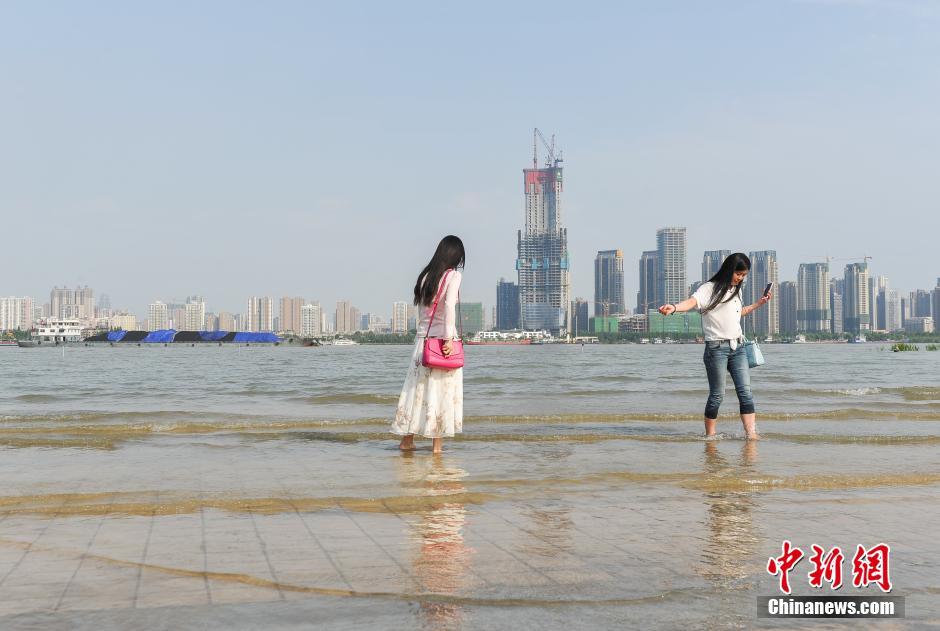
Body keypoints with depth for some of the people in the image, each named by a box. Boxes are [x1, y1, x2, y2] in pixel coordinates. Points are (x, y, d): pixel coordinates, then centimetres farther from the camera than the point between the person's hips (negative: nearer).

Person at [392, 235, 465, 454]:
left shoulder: (425, 275, 10)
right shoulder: (453, 275, -6)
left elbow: (421, 308, 10)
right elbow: (449, 305, -18)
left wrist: (425, 332, 12)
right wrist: (449, 338, -18)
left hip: (422, 338, 5)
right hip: (443, 339, -5)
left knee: (417, 387, 11)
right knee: (443, 390, 2)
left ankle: (406, 439, 16)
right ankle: (437, 444, 4)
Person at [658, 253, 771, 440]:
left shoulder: (736, 291, 18)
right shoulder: (710, 289, -7)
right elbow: (693, 301, -26)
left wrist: (759, 304, 34)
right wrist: (674, 307, -46)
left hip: (738, 347, 7)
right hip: (717, 348, -7)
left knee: (745, 392, -1)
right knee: (717, 395, -1)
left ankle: (751, 433, -1)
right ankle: (710, 435, 10)